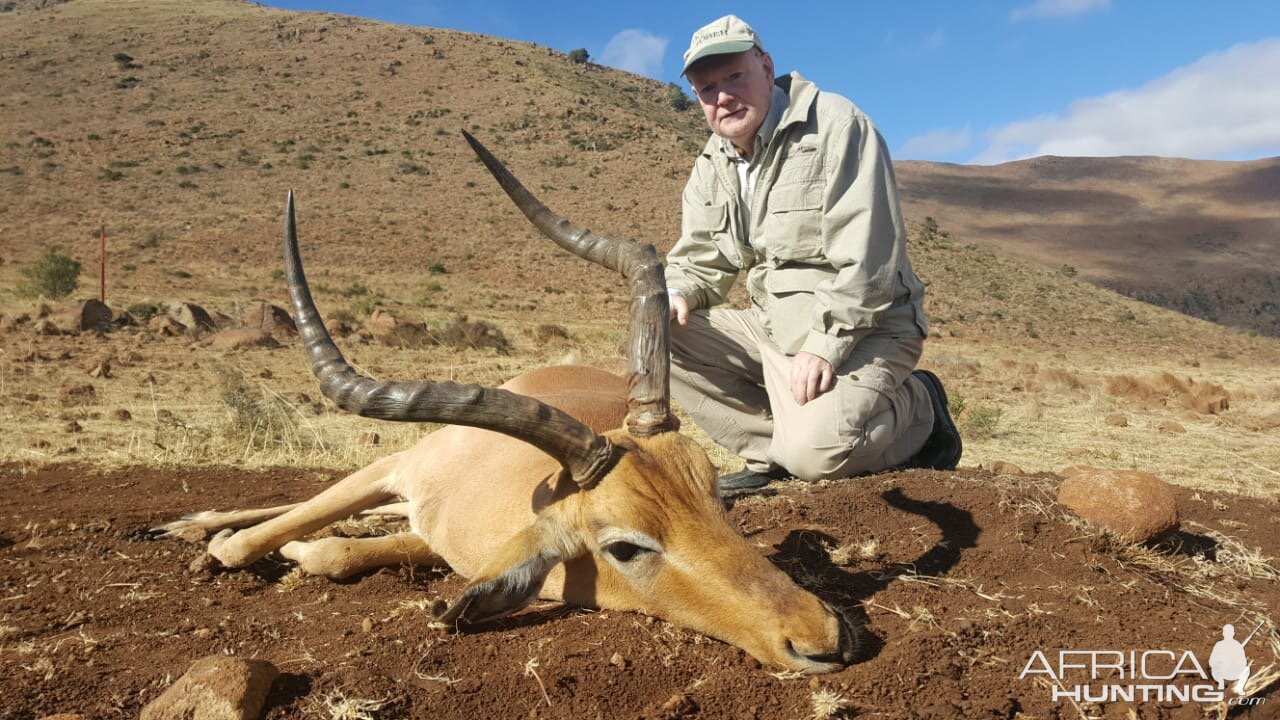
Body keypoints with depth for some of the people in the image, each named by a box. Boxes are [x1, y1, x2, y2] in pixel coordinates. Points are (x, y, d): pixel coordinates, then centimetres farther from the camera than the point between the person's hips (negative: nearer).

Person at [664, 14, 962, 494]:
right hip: (775, 329, 7)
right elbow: (698, 262, 11)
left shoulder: (836, 125, -12)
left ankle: (919, 408, 4)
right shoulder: (712, 166, 8)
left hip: (861, 330, -7)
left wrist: (824, 344, -26)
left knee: (815, 450, -30)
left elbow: (868, 258, -20)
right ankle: (772, 455, -3)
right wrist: (675, 294, -13)